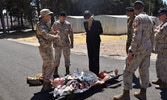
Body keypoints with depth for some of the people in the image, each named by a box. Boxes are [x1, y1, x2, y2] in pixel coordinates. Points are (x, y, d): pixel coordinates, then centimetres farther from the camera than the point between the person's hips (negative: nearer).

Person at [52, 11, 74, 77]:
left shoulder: (68, 24, 2)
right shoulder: (55, 24, 0)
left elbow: (71, 34, 6)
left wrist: (72, 43, 2)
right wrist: (54, 43, -2)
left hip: (66, 44, 1)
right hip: (58, 44, -1)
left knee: (67, 57, 5)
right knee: (57, 58, 3)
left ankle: (67, 72, 18)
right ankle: (55, 72, 16)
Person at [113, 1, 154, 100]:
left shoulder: (138, 18, -15)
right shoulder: (149, 19, 11)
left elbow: (137, 37, -24)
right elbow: (152, 36, 16)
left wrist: (131, 51, -22)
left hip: (139, 49, -8)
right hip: (147, 49, 8)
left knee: (128, 71, 0)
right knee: (144, 71, 13)